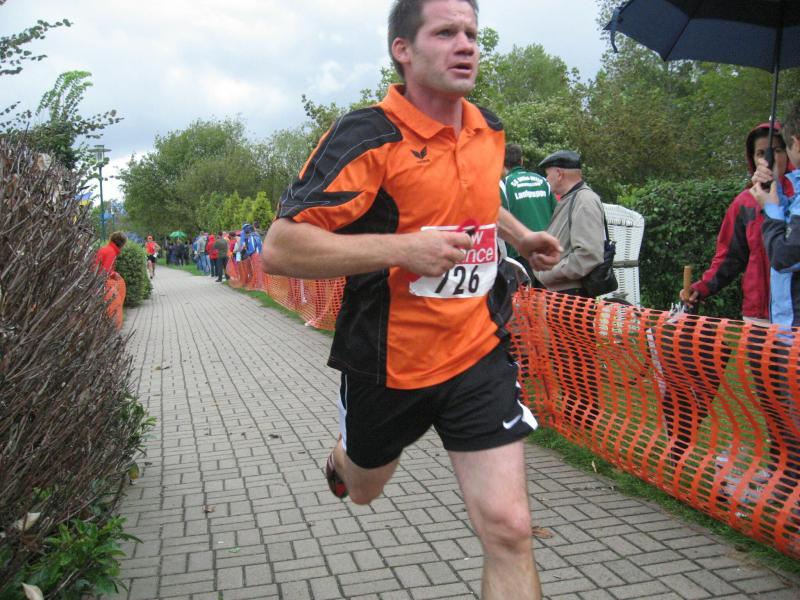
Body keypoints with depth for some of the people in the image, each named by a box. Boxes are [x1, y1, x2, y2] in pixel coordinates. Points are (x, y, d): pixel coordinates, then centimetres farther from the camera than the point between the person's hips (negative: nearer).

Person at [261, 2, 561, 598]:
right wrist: (402, 247, -30)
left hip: (478, 353, 3)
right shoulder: (367, 137, -17)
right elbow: (279, 248, -24)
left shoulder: (489, 129, 3)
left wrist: (520, 234, 15)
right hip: (388, 361, -3)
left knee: (508, 528, -6)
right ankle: (342, 458, 64)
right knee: (363, 489, 26)